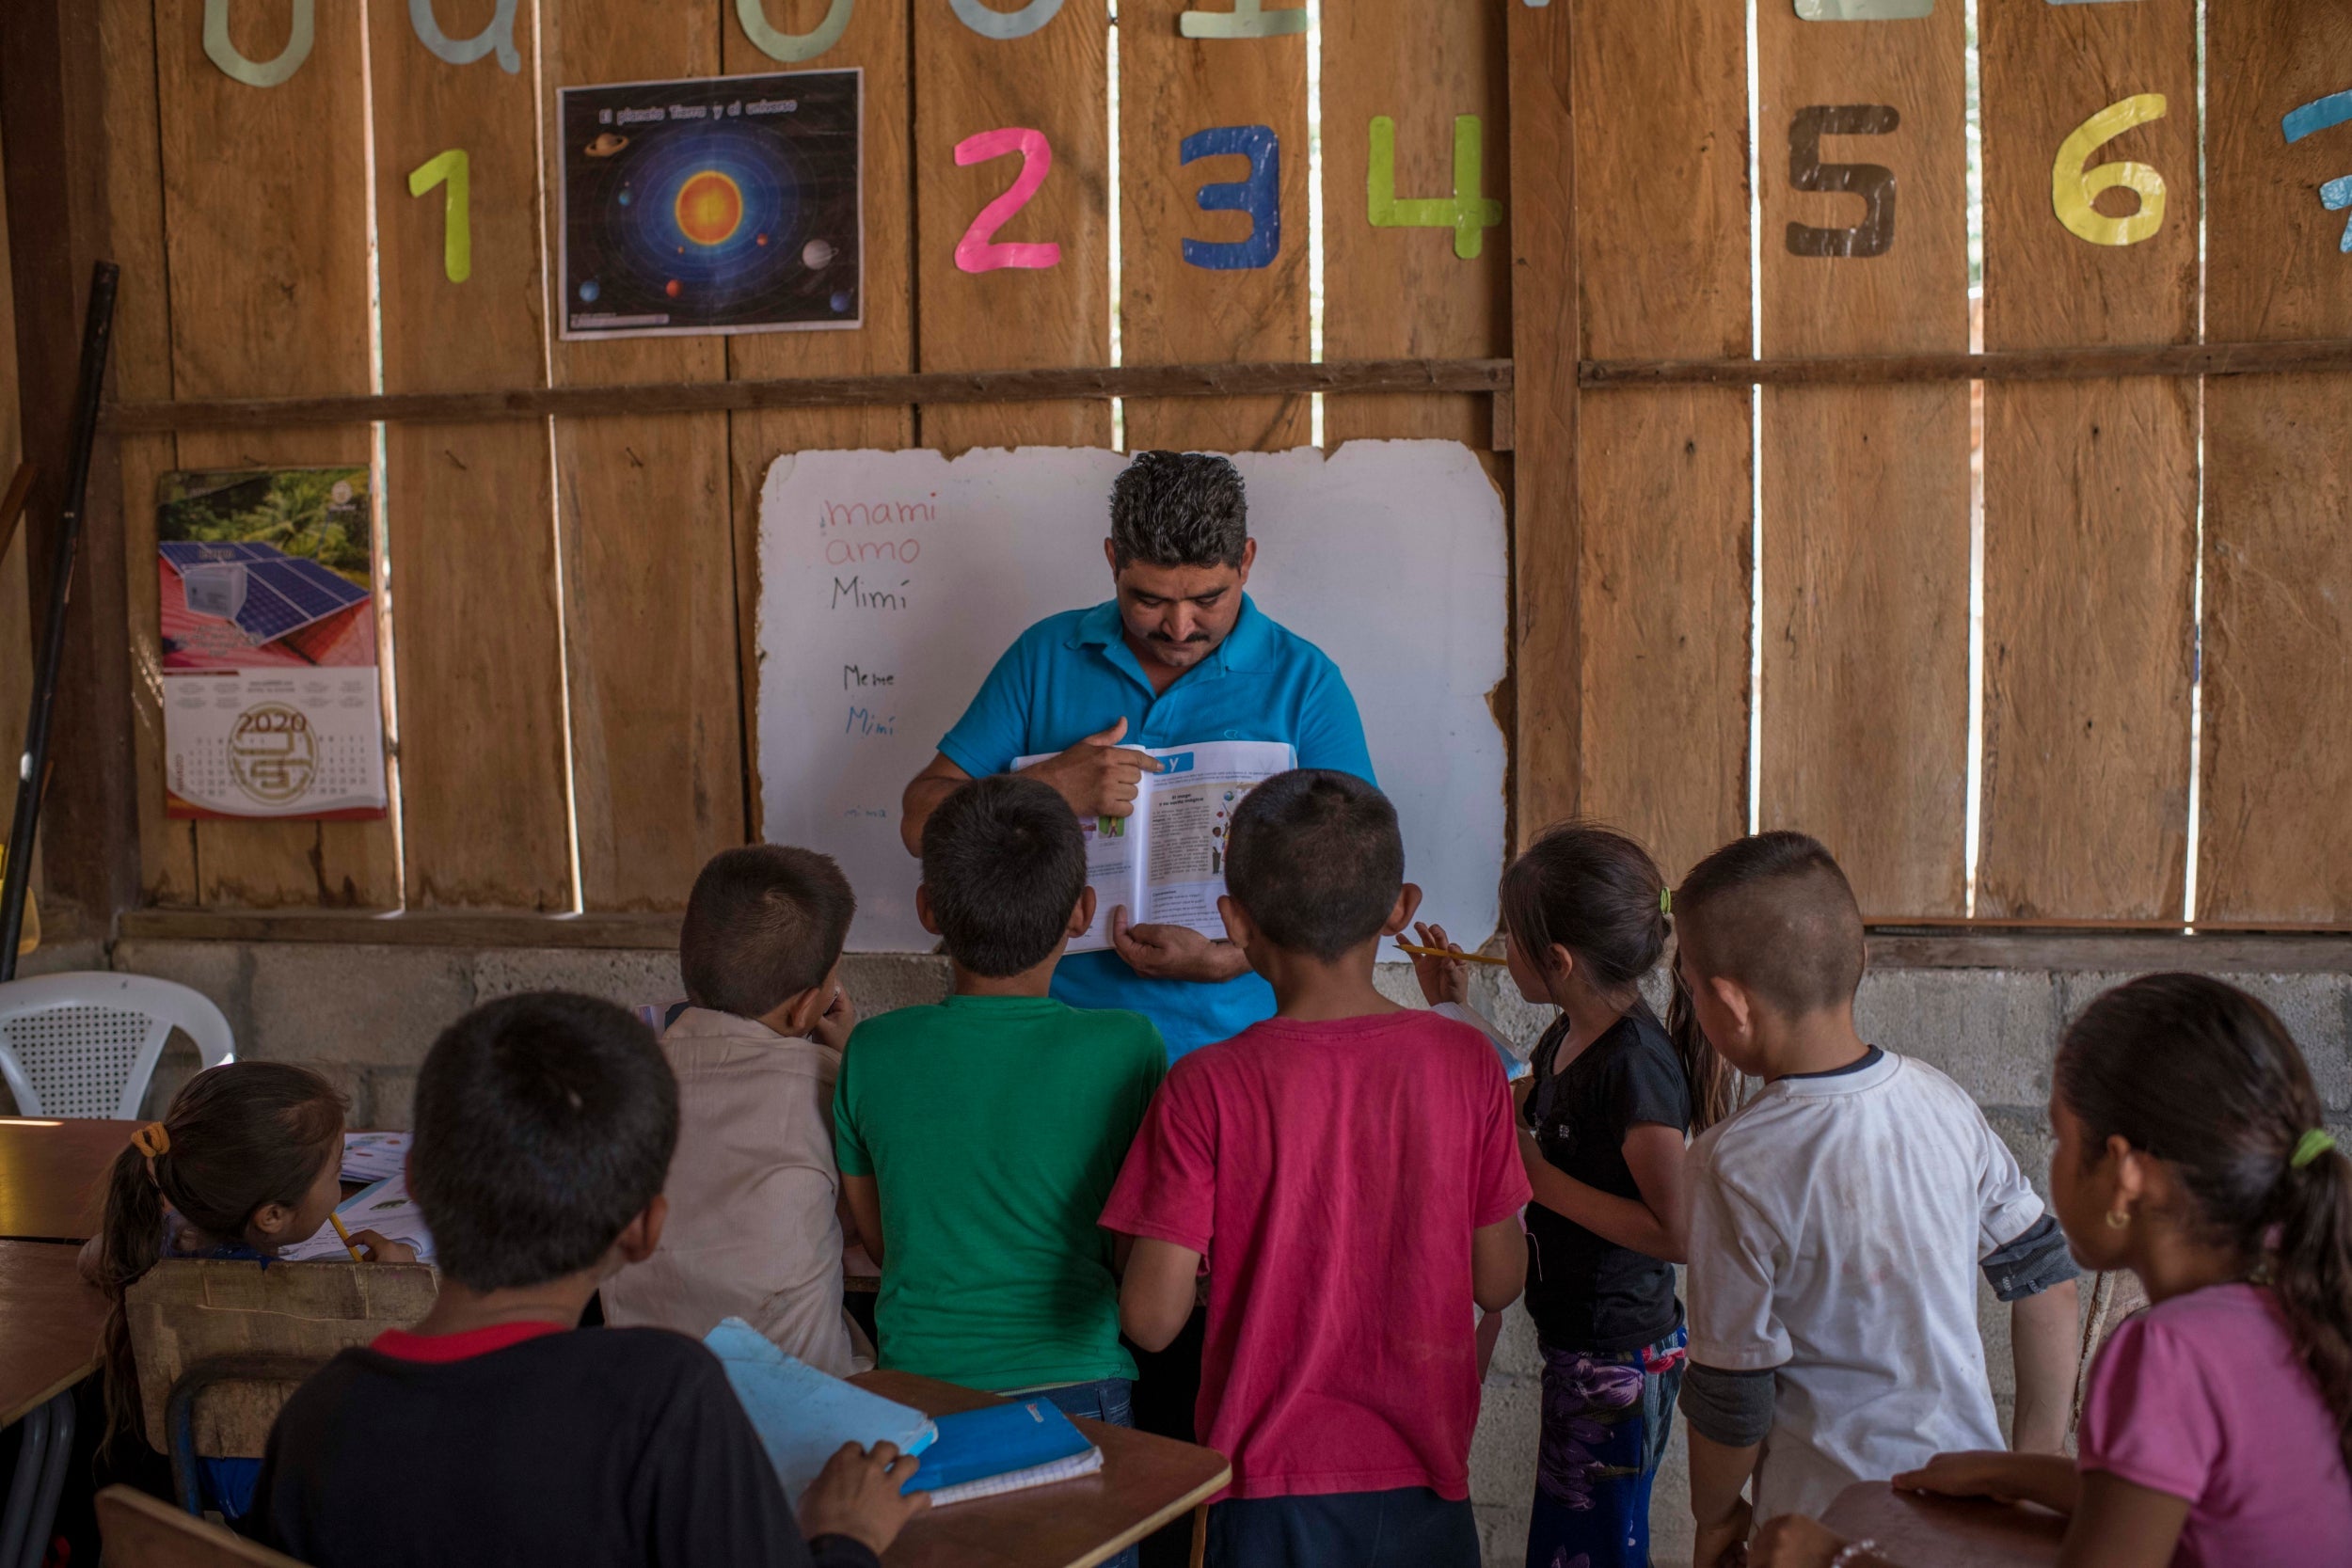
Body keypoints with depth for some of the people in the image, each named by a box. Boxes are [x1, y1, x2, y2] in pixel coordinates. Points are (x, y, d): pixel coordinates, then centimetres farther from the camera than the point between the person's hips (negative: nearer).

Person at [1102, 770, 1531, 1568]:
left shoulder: (1205, 1089, -16)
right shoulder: (1464, 1061, -8)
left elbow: (1151, 1318, -16)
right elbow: (1499, 1281, -2)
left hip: (1275, 1483, -2)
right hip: (1425, 1474, 2)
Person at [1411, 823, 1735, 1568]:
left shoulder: (1636, 1063, -25)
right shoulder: (1567, 1038, 3)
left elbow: (1675, 1233, -27)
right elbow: (1514, 1110, 24)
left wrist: (1539, 1177, -24)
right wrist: (1455, 1009, 13)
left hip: (1618, 1360, -9)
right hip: (1577, 1344, 9)